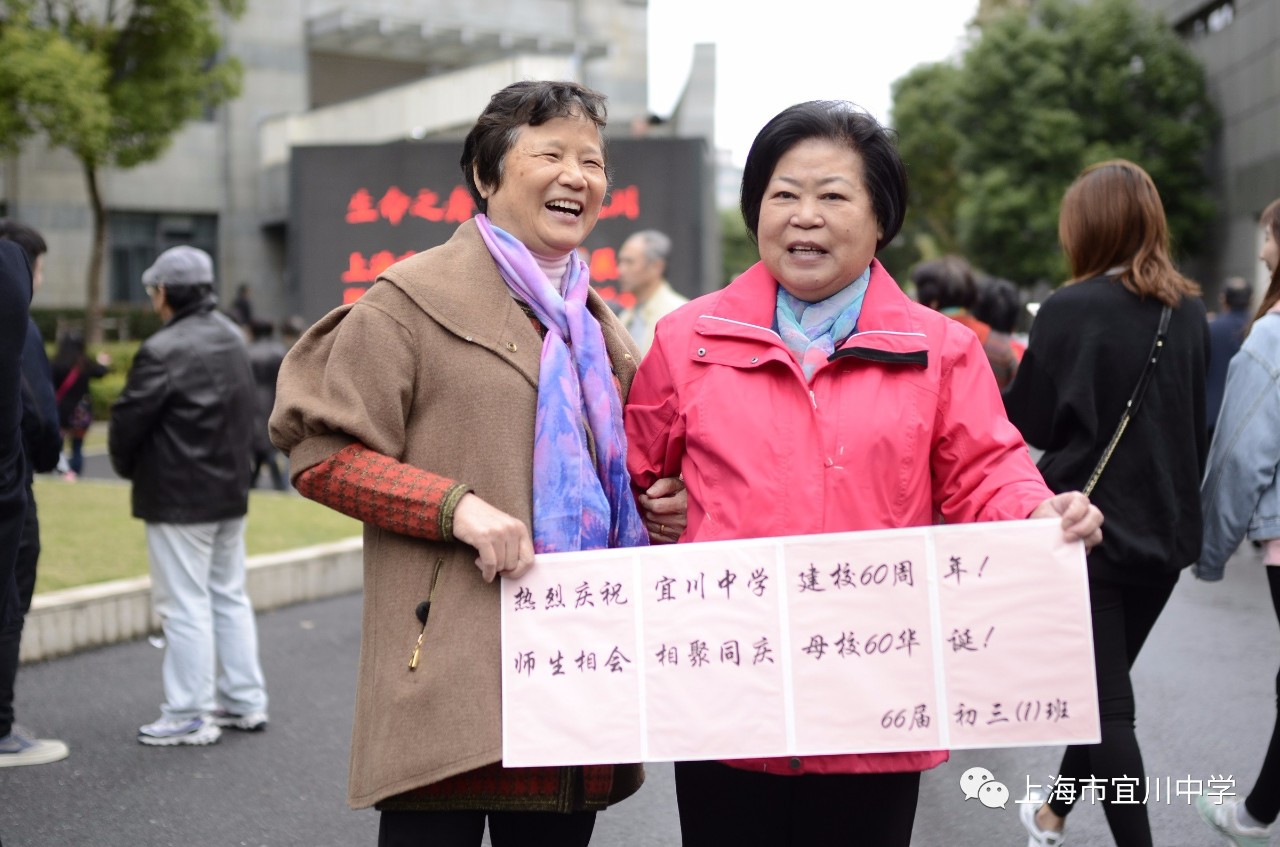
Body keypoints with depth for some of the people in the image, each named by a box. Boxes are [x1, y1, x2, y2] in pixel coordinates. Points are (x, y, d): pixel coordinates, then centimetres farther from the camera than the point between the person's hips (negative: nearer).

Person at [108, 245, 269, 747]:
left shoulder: (163, 351, -20)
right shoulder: (232, 339, 8)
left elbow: (128, 421, -15)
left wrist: (128, 467, 4)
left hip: (178, 498, -8)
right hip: (230, 489, 8)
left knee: (185, 606, -1)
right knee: (229, 596, 16)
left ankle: (189, 716, 5)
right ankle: (244, 702, 22)